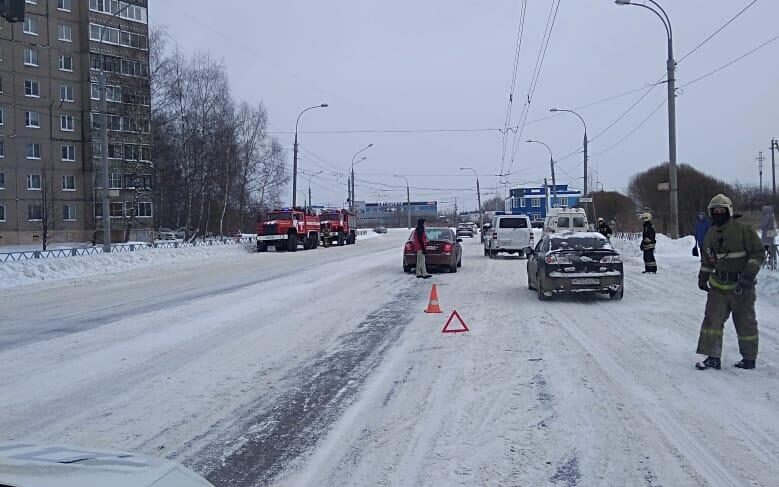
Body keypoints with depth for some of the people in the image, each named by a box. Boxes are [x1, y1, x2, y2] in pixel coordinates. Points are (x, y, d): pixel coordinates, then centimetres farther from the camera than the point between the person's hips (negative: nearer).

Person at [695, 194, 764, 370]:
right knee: (712, 319, -3)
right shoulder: (711, 235, 8)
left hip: (741, 285, -5)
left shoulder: (743, 230, -10)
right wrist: (703, 277, 16)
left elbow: (758, 253, -11)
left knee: (745, 322, 6)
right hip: (719, 285, 5)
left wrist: (749, 275, -18)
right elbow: (707, 259, 22)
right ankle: (713, 357, 0)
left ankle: (749, 358, 18)